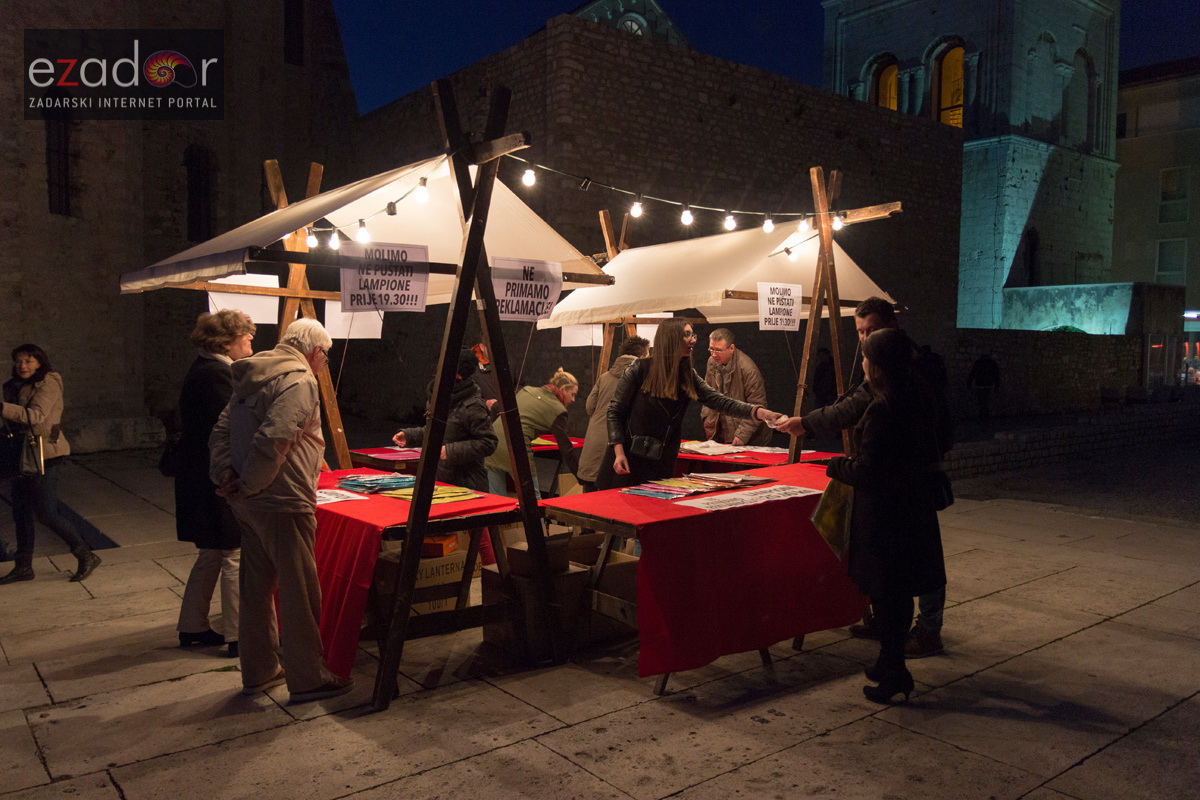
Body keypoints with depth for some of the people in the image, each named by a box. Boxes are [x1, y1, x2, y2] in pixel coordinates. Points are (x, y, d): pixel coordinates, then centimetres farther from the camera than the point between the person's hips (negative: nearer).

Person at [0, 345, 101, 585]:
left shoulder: (48, 385, -11)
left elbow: (36, 415, -26)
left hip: (46, 454, -8)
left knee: (46, 513, -8)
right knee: (21, 512, 10)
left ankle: (86, 557, 4)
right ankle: (23, 566, 20)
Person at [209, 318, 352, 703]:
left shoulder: (251, 378, 14)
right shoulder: (299, 382, -15)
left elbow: (221, 433, 12)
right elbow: (272, 441, -25)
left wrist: (226, 474, 2)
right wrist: (248, 485, -14)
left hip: (249, 503, 9)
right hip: (282, 502, -9)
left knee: (257, 586, 18)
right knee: (299, 592, 2)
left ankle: (258, 671, 30)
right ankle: (308, 679, 12)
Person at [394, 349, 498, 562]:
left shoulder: (471, 406, -18)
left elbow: (487, 443, -20)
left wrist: (451, 451, -24)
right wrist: (408, 435, 9)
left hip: (467, 482, -8)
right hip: (442, 478, 8)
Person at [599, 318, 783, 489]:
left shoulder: (689, 377, 3)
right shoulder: (640, 370, -10)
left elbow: (721, 402, -6)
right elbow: (614, 412, -6)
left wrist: (760, 413, -20)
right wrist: (619, 453, -15)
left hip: (662, 462, 4)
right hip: (628, 459, -4)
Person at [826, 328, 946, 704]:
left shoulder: (880, 410, -23)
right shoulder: (921, 398, 2)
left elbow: (868, 472, -22)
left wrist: (837, 466, -2)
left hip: (883, 511, -9)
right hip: (914, 504, 9)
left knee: (885, 592, 3)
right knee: (900, 591, 18)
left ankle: (894, 673, 12)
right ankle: (892, 663, 31)